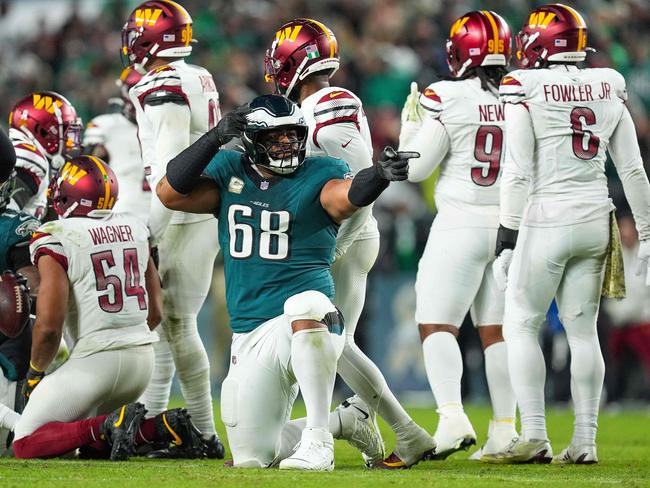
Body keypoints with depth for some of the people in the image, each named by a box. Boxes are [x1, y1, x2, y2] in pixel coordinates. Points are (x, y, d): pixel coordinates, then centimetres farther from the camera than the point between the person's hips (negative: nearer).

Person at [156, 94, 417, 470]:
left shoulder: (319, 175, -3)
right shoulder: (229, 173, 9)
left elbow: (347, 195, -25)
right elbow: (170, 194, -3)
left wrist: (380, 175, -48)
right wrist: (217, 137, -11)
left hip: (309, 325, -5)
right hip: (250, 336, 5)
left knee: (303, 303, -44)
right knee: (250, 459, 7)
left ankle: (317, 442, -37)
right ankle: (344, 422, 34)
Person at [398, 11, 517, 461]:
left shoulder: (446, 99, -10)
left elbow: (415, 168, -4)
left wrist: (411, 122, 10)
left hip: (461, 223, -4)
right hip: (510, 225, 5)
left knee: (437, 324, -1)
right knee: (497, 330, 11)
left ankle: (453, 416, -20)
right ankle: (505, 428, 9)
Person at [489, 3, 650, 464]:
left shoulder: (527, 90, -9)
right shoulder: (610, 89, 7)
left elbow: (518, 174, -10)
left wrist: (507, 240, -6)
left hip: (547, 219, -5)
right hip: (597, 219, 5)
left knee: (520, 324, 4)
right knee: (583, 330, 10)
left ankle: (534, 435, -4)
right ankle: (585, 440, 7)